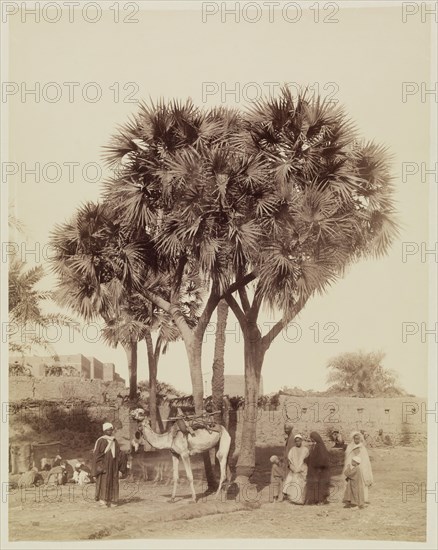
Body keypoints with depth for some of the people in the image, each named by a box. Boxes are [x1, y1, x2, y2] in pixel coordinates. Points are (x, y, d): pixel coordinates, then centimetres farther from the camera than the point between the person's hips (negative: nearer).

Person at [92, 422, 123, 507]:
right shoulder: (101, 441, -6)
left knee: (113, 482, 4)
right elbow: (96, 453, -10)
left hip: (113, 466, 6)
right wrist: (100, 465, -16)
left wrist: (118, 463, 6)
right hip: (104, 464, -6)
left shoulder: (114, 441, 11)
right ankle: (102, 500, -5)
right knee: (103, 481, -8)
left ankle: (111, 500, 8)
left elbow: (118, 452, 18)